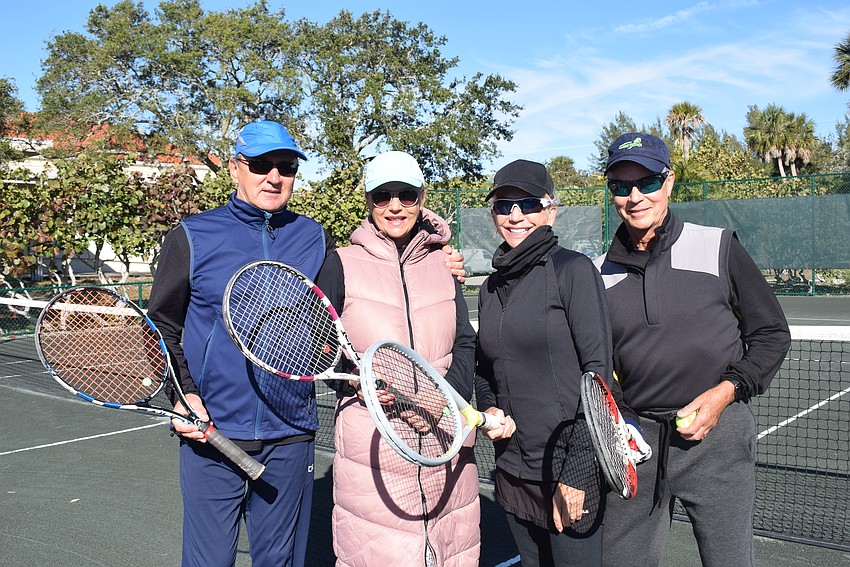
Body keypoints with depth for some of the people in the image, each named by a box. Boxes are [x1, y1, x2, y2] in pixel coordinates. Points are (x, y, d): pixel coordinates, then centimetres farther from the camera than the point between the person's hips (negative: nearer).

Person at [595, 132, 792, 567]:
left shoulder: (718, 247, -1)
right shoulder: (599, 273, 6)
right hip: (632, 439, 3)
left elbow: (772, 334, 4)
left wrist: (725, 392, -9)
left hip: (716, 435, -2)